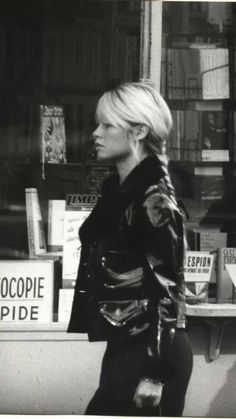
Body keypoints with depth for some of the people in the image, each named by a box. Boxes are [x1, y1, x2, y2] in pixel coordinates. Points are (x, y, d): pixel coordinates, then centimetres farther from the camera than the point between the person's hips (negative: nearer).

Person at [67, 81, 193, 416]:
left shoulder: (154, 202, -15)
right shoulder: (118, 190, 10)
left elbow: (167, 289, -18)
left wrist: (154, 377, -20)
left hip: (152, 354, -9)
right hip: (125, 348, 9)